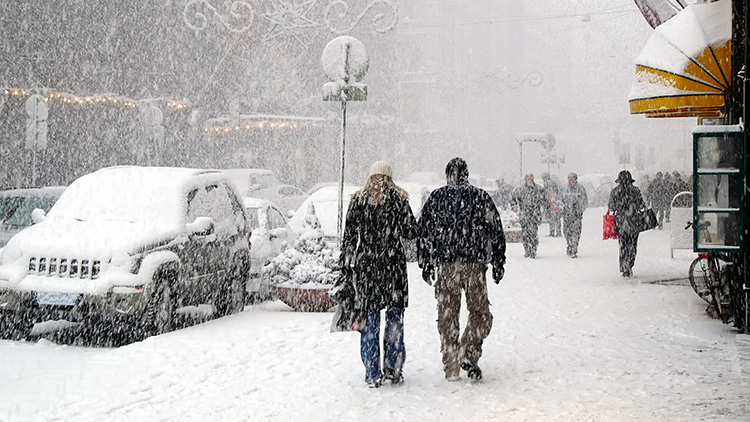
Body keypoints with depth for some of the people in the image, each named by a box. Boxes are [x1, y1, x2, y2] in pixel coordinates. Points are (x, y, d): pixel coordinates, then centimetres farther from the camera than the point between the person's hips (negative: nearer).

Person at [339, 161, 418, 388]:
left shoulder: (358, 200, 3)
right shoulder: (398, 199, -1)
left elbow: (348, 235, 3)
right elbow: (411, 232, 1)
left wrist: (345, 263, 11)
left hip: (365, 265, 1)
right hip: (392, 264, -1)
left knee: (370, 318, 6)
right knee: (395, 315, 10)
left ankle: (372, 374, 6)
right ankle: (393, 368, 9)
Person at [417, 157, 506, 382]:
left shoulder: (436, 197, 6)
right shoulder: (481, 197, 5)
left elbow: (423, 231, 6)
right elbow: (496, 231, 5)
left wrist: (426, 264, 13)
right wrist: (498, 262, 13)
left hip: (445, 265, 1)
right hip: (474, 264, -1)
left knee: (447, 316, 8)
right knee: (480, 312, 10)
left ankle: (451, 368, 11)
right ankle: (468, 355, -7)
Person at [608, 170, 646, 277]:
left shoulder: (614, 192, -3)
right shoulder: (635, 190, -4)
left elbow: (611, 208, 0)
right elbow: (641, 205, 0)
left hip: (620, 221, 0)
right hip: (634, 221, 0)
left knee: (623, 245, 9)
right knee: (632, 244, 10)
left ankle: (625, 269, 7)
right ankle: (629, 266, -4)